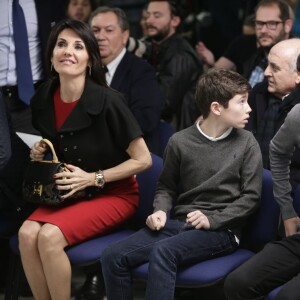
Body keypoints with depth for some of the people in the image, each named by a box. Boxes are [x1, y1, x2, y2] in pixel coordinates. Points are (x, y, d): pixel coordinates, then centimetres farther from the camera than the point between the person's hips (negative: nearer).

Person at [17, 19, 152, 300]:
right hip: (68, 192, 5)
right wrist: (38, 154, -4)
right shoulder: (43, 99, -3)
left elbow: (143, 160, -15)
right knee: (27, 234, -23)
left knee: (50, 236, -27)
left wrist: (92, 178, -19)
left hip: (113, 193, -5)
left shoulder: (106, 101, -21)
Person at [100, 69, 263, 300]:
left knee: (163, 252, -34)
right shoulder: (180, 142, 4)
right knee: (112, 257, -17)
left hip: (221, 230, -3)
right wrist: (161, 211, -5)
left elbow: (251, 196, -1)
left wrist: (212, 219, -12)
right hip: (178, 223, 3)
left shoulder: (246, 143, 1)